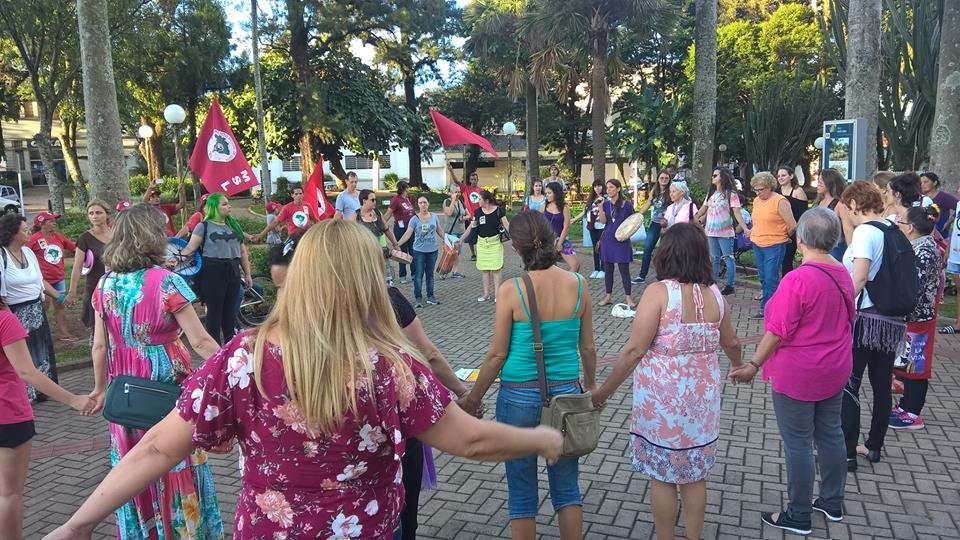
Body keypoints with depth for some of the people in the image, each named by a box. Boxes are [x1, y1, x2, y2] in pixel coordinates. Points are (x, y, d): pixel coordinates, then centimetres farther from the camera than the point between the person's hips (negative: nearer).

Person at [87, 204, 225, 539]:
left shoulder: (105, 285, 0)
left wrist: (100, 389, 16)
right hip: (168, 389, -5)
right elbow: (200, 342, -16)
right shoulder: (166, 282, -15)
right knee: (177, 466, 9)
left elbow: (100, 346, 5)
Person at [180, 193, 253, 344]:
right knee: (215, 311, 1)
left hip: (233, 271, 5)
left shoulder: (234, 225, 14)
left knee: (230, 310, 11)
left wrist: (248, 274, 16)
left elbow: (243, 252, 16)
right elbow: (190, 248, -8)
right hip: (212, 272, -5)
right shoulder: (204, 226, -1)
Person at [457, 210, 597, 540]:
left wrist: (473, 398, 4)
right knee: (566, 486, 19)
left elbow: (497, 354, -11)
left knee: (522, 492, 14)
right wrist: (591, 384, 22)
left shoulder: (511, 291, -16)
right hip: (566, 393, 3)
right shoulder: (578, 286, -6)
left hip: (519, 397, -3)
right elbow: (588, 347, 3)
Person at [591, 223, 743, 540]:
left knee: (662, 477, 11)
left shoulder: (659, 292, -16)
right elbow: (731, 342, 16)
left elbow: (634, 351, -19)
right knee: (695, 474, 19)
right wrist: (738, 365, 38)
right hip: (702, 396, 5)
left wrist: (604, 391, -9)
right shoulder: (715, 293, 1)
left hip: (663, 398, -5)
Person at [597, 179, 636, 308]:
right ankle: (608, 296, 19)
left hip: (622, 241, -3)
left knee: (624, 270, 0)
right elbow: (603, 221, -6)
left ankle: (628, 297, 9)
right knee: (607, 269, 9)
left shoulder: (627, 204, -3)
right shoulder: (606, 203, 4)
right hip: (607, 240, 3)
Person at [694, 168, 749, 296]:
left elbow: (737, 213, -12)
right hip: (711, 231, 6)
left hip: (725, 231, -6)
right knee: (714, 258, 11)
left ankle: (730, 285, 5)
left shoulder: (731, 194, -7)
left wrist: (745, 228, -21)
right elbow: (703, 209, 19)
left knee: (728, 258, -1)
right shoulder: (711, 194, 12)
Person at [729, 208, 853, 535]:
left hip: (798, 375, -8)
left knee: (798, 444, 4)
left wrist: (755, 365, -14)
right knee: (830, 434, 20)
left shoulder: (797, 280, -25)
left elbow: (778, 332, -23)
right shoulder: (843, 274, 0)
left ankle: (799, 517, 17)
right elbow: (848, 318, 14)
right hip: (835, 371, 8)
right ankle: (833, 503, 35)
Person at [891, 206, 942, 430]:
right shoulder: (923, 246, 10)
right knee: (907, 362, 16)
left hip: (916, 317, -10)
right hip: (912, 316, 10)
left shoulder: (924, 251, -21)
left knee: (913, 364, 0)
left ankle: (912, 414, 10)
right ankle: (906, 405, 27)